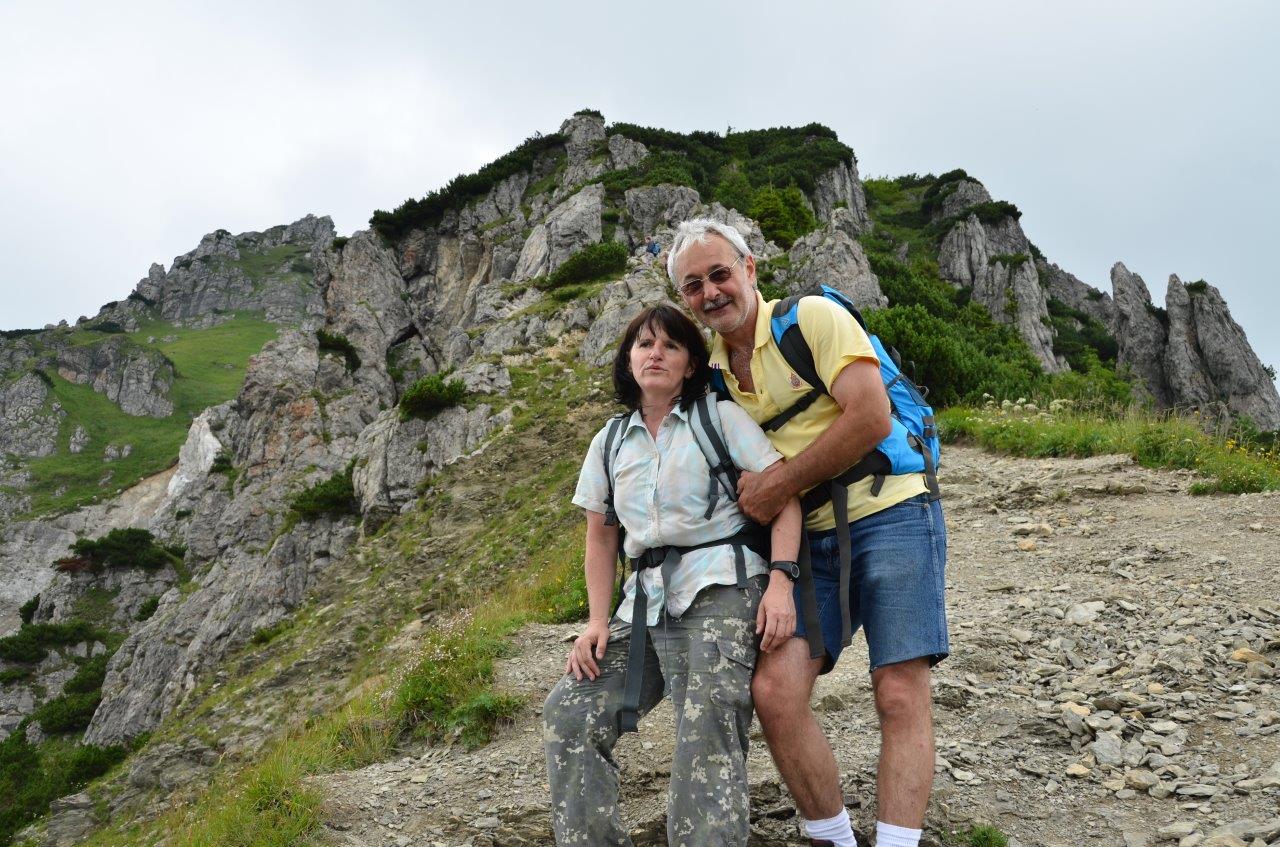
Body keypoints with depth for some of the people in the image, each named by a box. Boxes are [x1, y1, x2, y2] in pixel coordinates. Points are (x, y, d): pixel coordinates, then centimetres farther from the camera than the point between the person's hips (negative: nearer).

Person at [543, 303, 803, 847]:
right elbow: (600, 538, 18)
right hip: (647, 599, 5)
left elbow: (783, 494, -3)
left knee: (706, 730, -21)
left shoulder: (722, 417, 3)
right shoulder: (610, 443, 16)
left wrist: (780, 581, -17)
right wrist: (597, 620, 5)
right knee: (568, 712, -6)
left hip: (720, 588, -5)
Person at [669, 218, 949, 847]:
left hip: (889, 513, -4)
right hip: (808, 540, 5)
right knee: (774, 690, -10)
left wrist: (778, 484, -13)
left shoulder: (812, 317, -5)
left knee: (901, 698, -9)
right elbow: (738, 480, 22)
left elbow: (871, 417, -16)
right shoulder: (712, 375, 13)